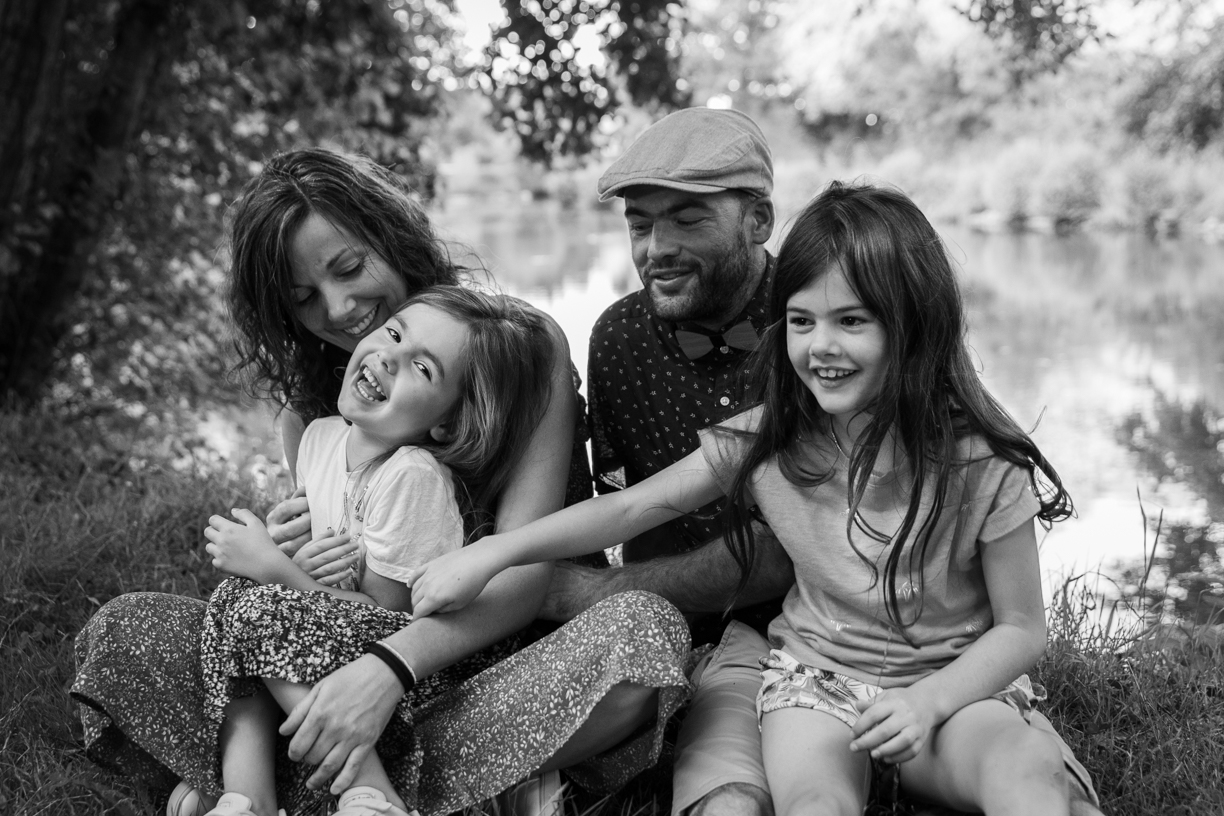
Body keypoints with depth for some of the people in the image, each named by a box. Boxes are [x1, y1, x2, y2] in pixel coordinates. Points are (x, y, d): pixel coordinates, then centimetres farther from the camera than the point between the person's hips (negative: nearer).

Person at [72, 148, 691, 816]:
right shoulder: (307, 400, 9)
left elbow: (522, 573, -16)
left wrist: (392, 665, -33)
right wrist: (292, 564, -15)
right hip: (353, 658, 3)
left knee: (646, 630, -38)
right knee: (118, 634, -11)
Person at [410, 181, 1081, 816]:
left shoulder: (981, 464, -14)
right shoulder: (765, 440, -7)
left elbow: (1021, 628, -6)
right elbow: (633, 506, -3)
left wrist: (927, 702, -22)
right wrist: (492, 553, -10)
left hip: (953, 683, -1)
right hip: (815, 677, 1)